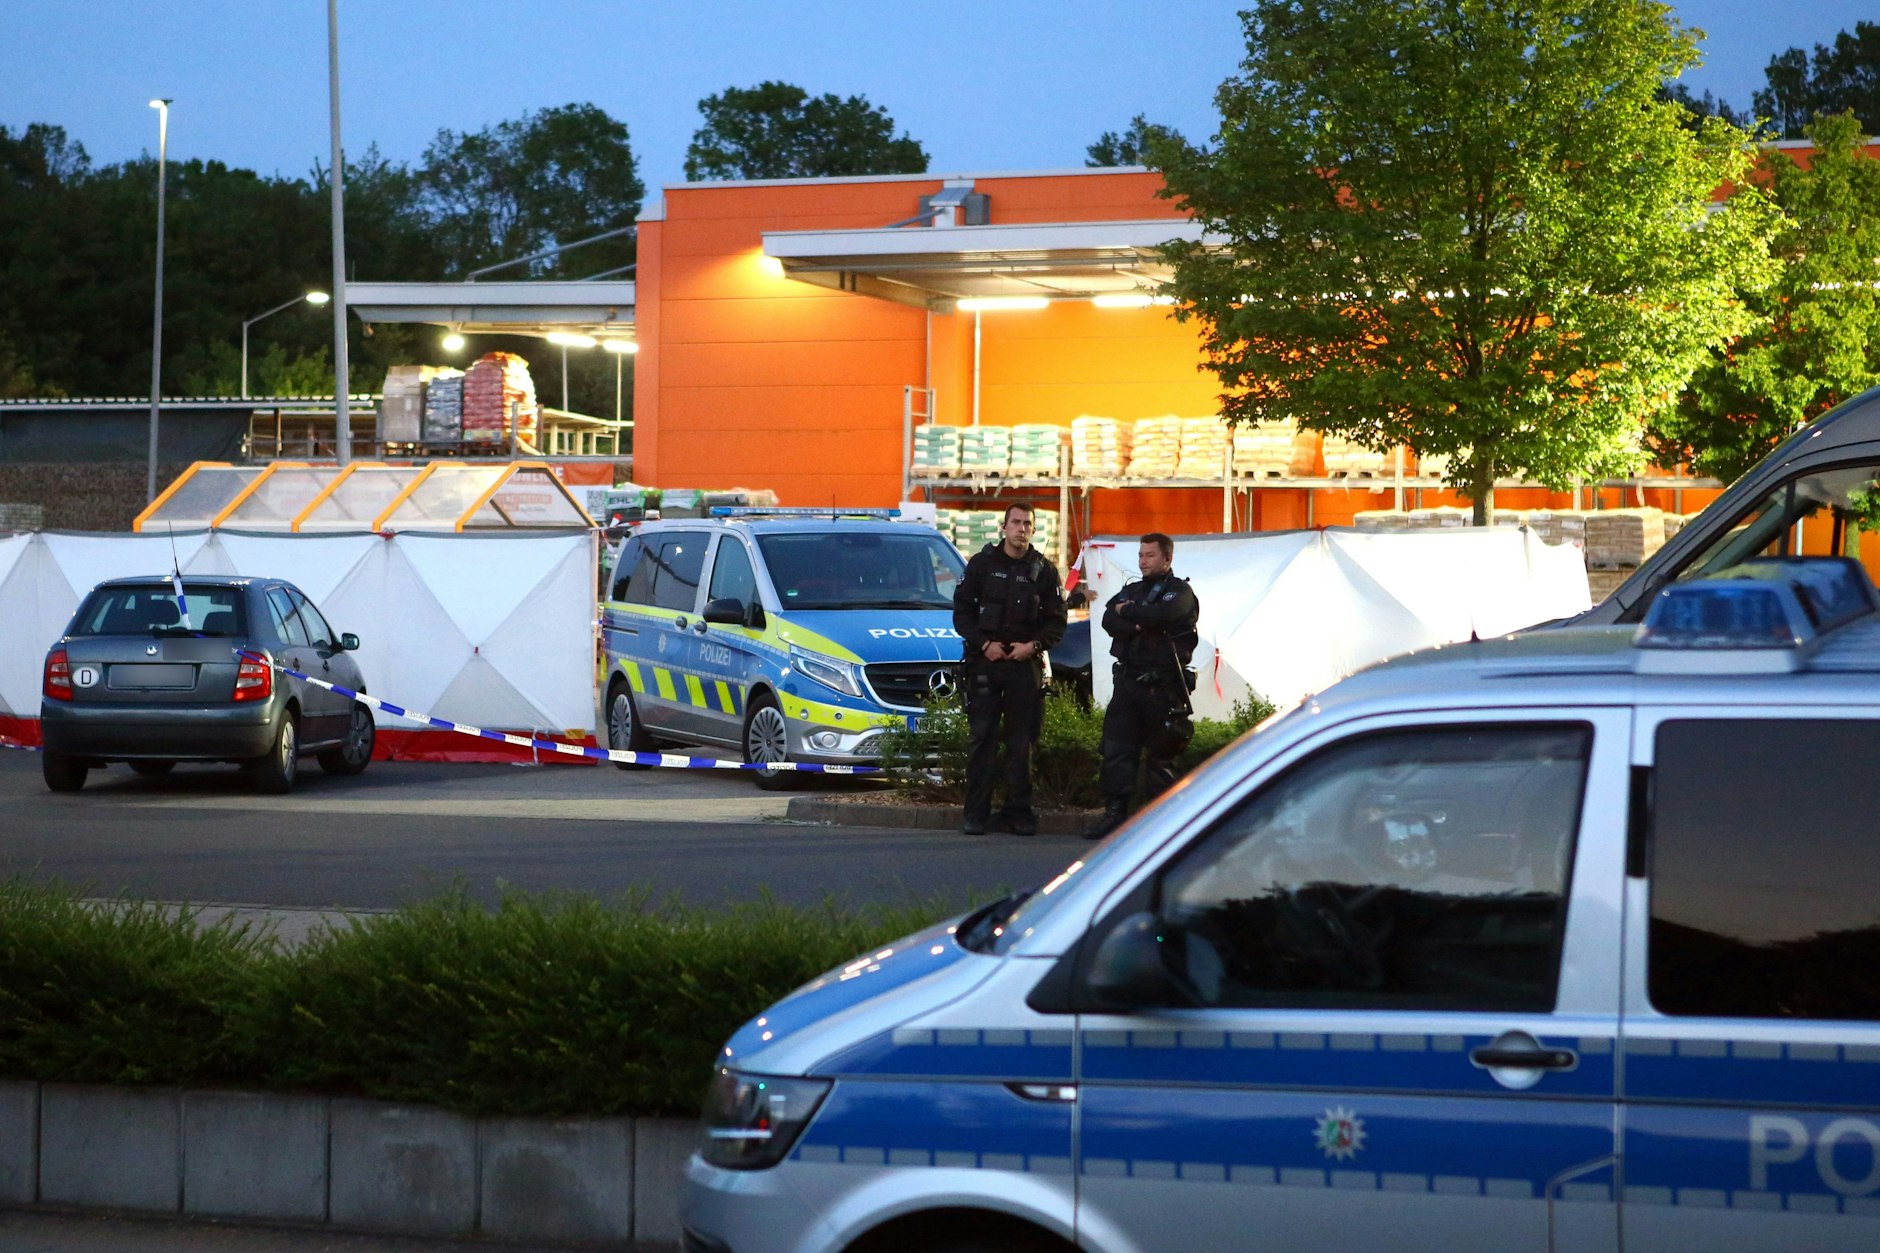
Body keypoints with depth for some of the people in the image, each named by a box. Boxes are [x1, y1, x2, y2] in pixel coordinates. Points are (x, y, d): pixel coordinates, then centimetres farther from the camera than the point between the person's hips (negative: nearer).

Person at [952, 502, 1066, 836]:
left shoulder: (1044, 570, 7)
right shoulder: (982, 563, 6)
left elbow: (1057, 621, 8)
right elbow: (961, 611, 5)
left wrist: (1033, 645, -8)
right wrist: (984, 643, -8)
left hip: (1026, 663, 1)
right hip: (985, 661, -1)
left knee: (1021, 742, 2)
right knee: (981, 738, -3)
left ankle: (1018, 812, 7)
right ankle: (977, 814, 0)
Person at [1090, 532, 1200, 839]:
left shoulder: (1180, 591, 1)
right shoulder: (1131, 590, 19)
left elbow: (1163, 615, -21)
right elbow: (1109, 620, 2)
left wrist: (1127, 611, -6)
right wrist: (1138, 625, -16)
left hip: (1162, 686, -6)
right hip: (1127, 681, 6)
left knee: (1160, 756, -1)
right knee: (1115, 750, 0)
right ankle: (1115, 813, 2)